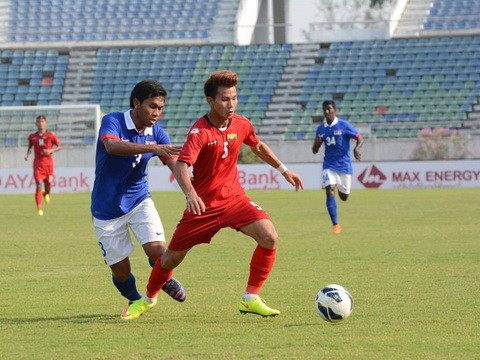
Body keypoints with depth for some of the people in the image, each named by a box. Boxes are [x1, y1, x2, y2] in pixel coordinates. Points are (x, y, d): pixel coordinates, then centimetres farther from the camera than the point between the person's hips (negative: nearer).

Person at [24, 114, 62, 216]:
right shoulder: (32, 136, 4)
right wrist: (27, 154, 0)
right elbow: (30, 147, 20)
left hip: (48, 163, 0)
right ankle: (39, 209, -13)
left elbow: (59, 146, 3)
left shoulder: (50, 135, -1)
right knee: (39, 184, -14)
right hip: (37, 164, 0)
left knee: (48, 183, 8)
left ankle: (46, 194, 48)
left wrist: (51, 151, -14)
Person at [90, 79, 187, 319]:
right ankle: (135, 300, 34)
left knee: (157, 249, -18)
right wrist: (153, 148, -49)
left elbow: (175, 164, -14)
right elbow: (111, 146, -40)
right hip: (107, 208, -3)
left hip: (138, 200, 3)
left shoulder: (156, 133, -5)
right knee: (120, 270, 1)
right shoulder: (112, 122, -18)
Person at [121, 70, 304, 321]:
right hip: (203, 203, -4)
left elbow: (258, 147, 21)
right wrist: (190, 193, -51)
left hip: (234, 198, 4)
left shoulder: (241, 125, -2)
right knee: (172, 257, 6)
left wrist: (284, 170, 24)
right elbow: (181, 165, -34)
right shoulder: (200, 131, -20)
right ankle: (149, 298, 36)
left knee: (269, 237, -21)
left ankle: (251, 299, -9)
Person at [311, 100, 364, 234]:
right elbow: (315, 150, 9)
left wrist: (356, 149, -28)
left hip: (344, 165, -2)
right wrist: (317, 143, -15)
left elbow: (360, 138, -6)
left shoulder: (344, 125, -7)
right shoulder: (321, 129, 4)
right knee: (330, 192, -19)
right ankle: (335, 225, -16)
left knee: (344, 197, 8)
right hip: (329, 166, 2)